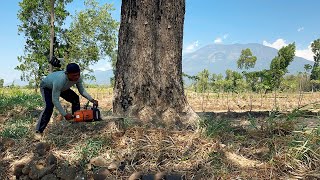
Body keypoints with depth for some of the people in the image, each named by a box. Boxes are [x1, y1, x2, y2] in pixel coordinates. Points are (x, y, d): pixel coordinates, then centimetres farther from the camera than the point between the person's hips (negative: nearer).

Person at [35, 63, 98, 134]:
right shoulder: (60, 80, -46)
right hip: (46, 87, -7)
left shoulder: (78, 78, -28)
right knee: (49, 106, -27)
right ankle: (39, 131, -21)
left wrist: (92, 100, -24)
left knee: (75, 99, -3)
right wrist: (65, 114, -39)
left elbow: (82, 91, -11)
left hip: (62, 87, 7)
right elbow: (55, 100, -41)